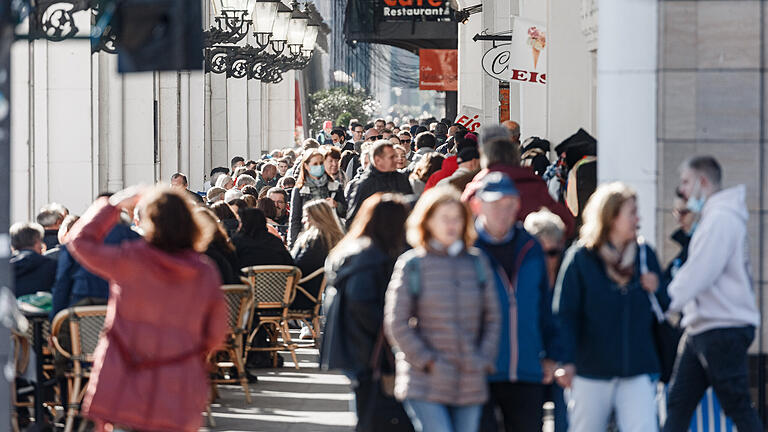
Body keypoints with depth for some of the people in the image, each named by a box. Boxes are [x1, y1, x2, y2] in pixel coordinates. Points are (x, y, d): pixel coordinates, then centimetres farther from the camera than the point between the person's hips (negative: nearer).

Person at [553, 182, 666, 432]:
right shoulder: (581, 258, -5)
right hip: (592, 369, -2)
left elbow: (666, 307, 18)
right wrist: (567, 361, -18)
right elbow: (565, 314, -8)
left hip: (637, 371, 2)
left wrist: (657, 290, -5)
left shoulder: (644, 255, 8)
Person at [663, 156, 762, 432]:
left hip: (724, 328, -10)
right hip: (700, 327, 10)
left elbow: (696, 275, -20)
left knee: (738, 408, -4)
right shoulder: (709, 218, 18)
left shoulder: (721, 219, -15)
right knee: (678, 402, 7)